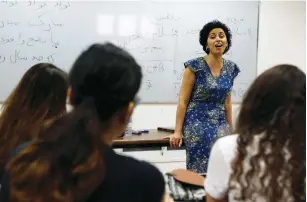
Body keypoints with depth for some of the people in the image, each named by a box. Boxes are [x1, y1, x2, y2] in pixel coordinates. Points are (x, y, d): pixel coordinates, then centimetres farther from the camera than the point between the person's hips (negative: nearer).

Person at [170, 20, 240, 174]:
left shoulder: (231, 68, 6)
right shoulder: (195, 66, -9)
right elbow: (183, 101, -8)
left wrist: (230, 128, 17)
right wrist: (178, 131, -11)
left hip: (220, 125, 5)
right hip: (197, 125, -5)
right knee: (200, 171, -3)